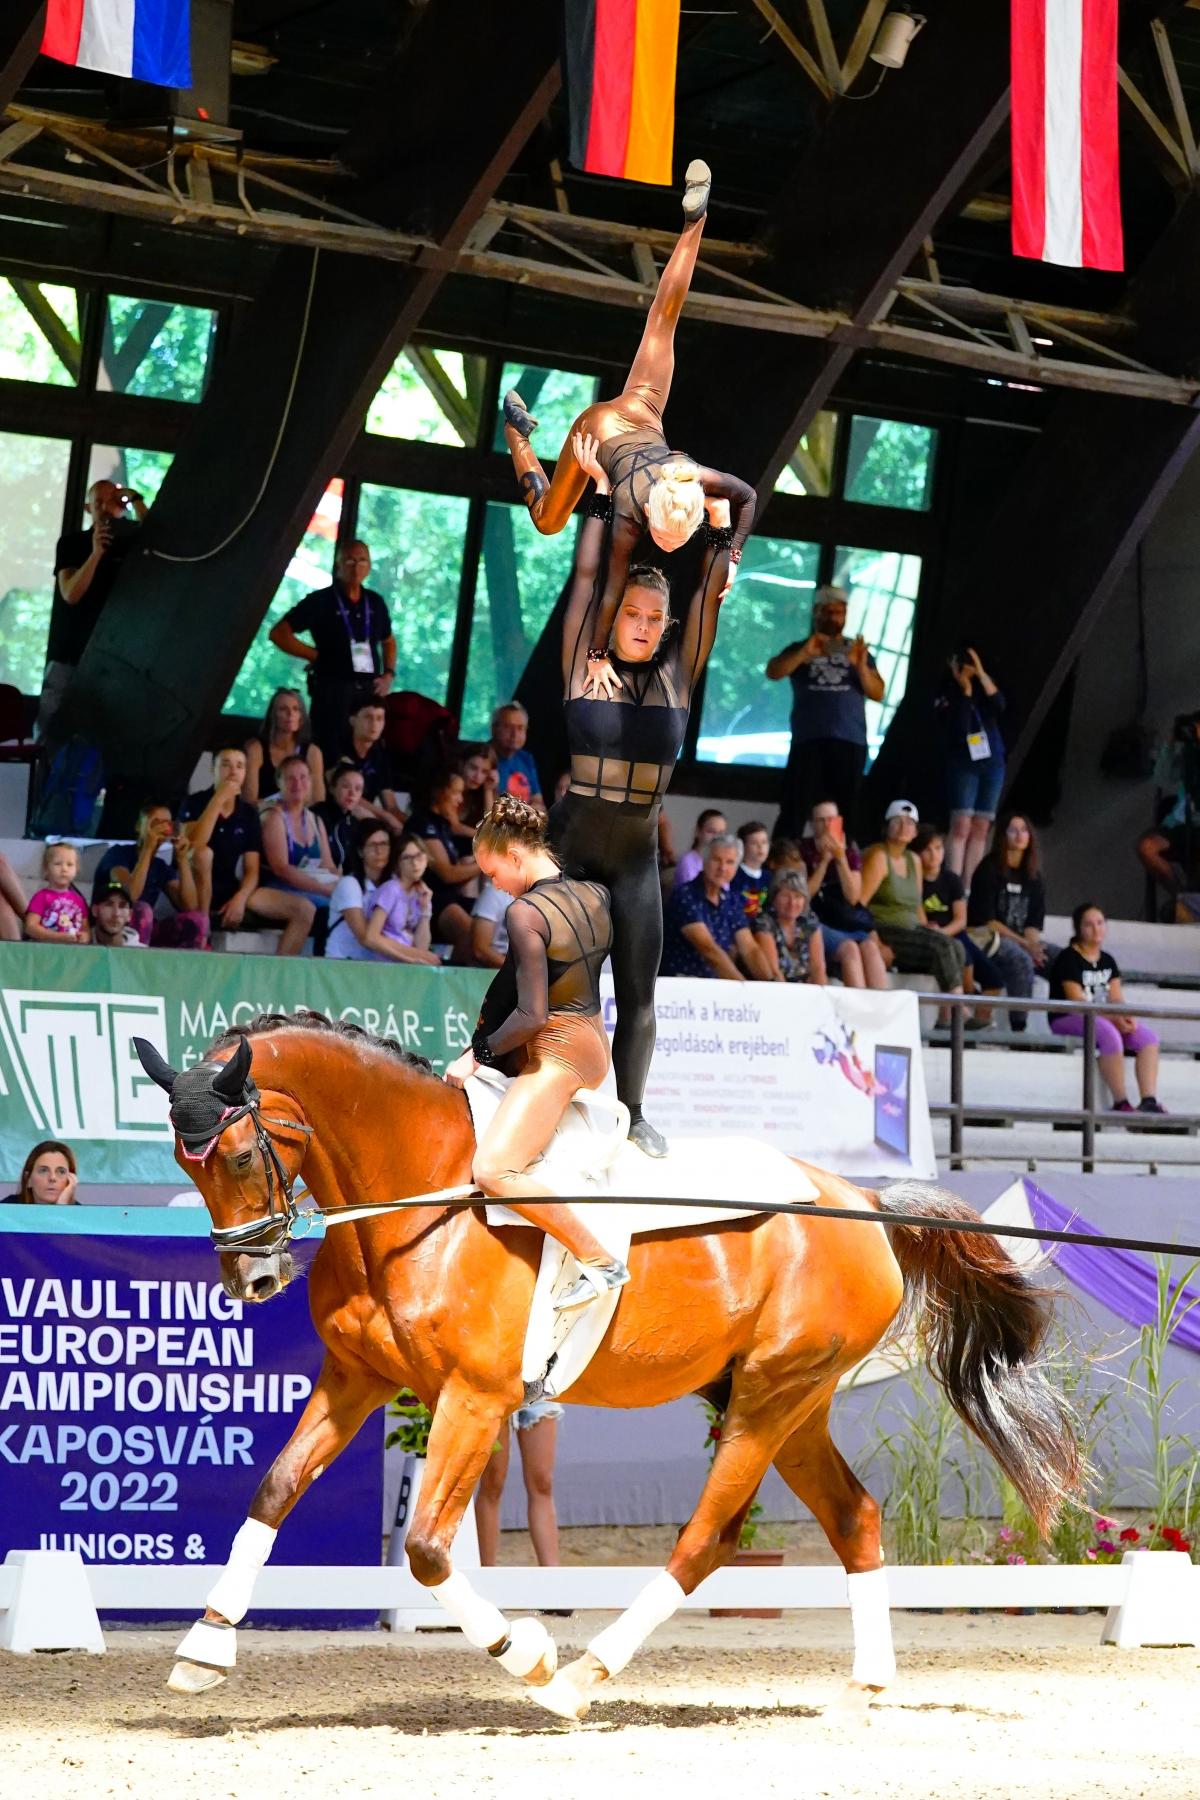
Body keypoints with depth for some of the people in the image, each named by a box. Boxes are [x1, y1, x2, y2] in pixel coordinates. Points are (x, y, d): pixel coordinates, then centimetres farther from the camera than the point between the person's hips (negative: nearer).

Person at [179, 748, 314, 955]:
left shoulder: (248, 813, 7)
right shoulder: (195, 803, -5)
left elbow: (252, 870, 3)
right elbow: (195, 847, -25)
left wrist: (240, 898, -18)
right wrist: (218, 799, -22)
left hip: (232, 893, 5)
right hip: (196, 895, -5)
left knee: (305, 910, -11)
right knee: (204, 853, -36)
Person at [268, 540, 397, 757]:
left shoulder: (375, 602, 13)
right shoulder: (321, 601, 0)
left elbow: (388, 642, 29)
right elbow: (278, 633, -2)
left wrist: (389, 674, 12)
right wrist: (315, 655, -5)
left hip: (370, 690, 5)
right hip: (332, 688, -5)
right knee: (330, 755, -7)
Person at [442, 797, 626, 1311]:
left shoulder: (526, 912, -19)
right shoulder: (594, 896, 3)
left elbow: (532, 1016, -22)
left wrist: (479, 1056, -9)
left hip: (554, 1053, -10)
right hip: (594, 1043, 10)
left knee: (493, 1170, -20)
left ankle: (599, 1262, -20)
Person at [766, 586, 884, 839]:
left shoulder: (857, 652, 15)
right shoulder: (800, 650, 12)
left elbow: (877, 694, 6)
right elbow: (773, 673, -5)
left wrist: (861, 666, -14)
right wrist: (805, 653, -20)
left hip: (850, 742, 1)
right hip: (808, 740, -1)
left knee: (846, 813, -2)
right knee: (795, 809, -9)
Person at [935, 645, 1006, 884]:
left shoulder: (983, 687, 8)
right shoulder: (945, 696, -3)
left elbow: (999, 706, -11)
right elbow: (958, 729, -15)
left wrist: (981, 674, -15)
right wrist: (965, 692, -17)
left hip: (992, 763, 4)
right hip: (963, 765, -4)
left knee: (981, 828, 0)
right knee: (961, 826, -14)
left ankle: (968, 888, -1)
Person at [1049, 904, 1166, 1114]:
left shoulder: (1108, 961, 15)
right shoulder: (1068, 959, -8)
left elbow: (1116, 999, 8)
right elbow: (1078, 1002, -16)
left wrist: (1126, 1017, -16)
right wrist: (1114, 1019, -23)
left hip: (1104, 1019, 8)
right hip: (1067, 1020, -8)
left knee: (1146, 1036, -14)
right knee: (1109, 1033, -36)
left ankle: (1149, 1100, -25)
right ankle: (1120, 1103, -33)